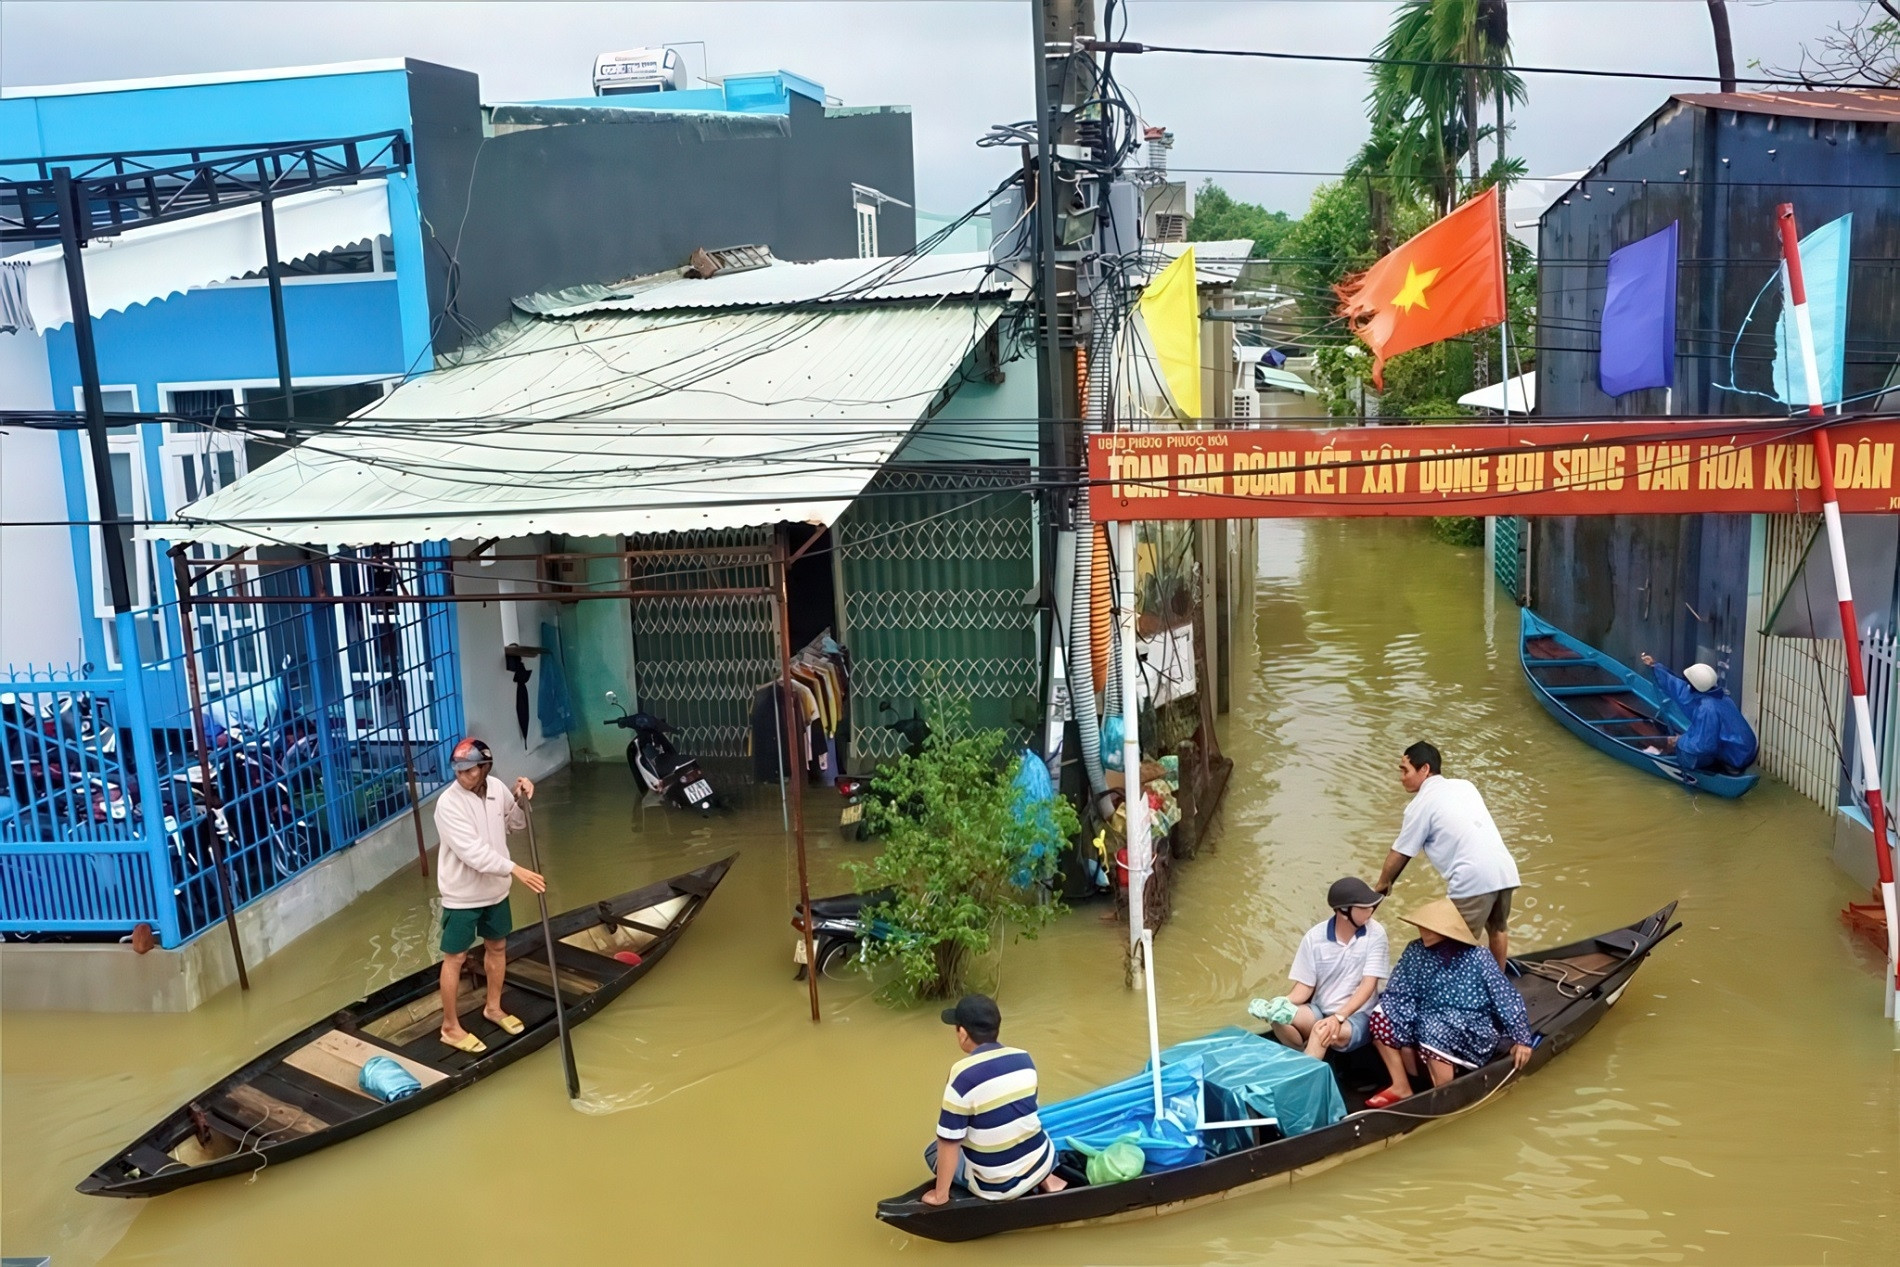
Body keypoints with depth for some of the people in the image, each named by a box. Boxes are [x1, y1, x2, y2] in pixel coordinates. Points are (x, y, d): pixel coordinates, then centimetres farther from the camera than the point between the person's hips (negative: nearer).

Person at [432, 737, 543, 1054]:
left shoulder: (497, 788, -6)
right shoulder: (449, 803, -25)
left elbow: (517, 823, 11)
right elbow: (473, 852, -31)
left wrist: (523, 799, -9)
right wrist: (516, 870, -36)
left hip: (495, 888, 6)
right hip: (462, 894, -6)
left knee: (497, 946, 20)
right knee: (455, 957, 4)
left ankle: (493, 1007, 41)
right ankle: (450, 1027, 18)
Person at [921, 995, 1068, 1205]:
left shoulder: (963, 1076, -23)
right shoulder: (1024, 1058, -3)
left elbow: (949, 1142, -18)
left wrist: (940, 1195, -6)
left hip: (999, 1185, -5)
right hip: (1042, 1162, 5)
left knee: (934, 1152, 18)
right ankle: (1044, 1177, 15)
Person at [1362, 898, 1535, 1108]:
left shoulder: (1476, 958, -13)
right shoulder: (1416, 952, -2)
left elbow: (1507, 998, -9)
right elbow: (1397, 992, -2)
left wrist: (1521, 1039, -9)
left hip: (1471, 1030, -5)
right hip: (1429, 1018, 5)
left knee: (1434, 1032, -37)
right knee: (1382, 1017, -17)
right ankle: (1401, 1087, -11)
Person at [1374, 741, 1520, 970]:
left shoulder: (1421, 804, -1)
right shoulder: (1465, 786, 17)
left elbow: (1400, 853, 6)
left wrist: (1383, 884, 21)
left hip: (1473, 879, -8)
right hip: (1505, 869, 8)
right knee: (1497, 928, 28)